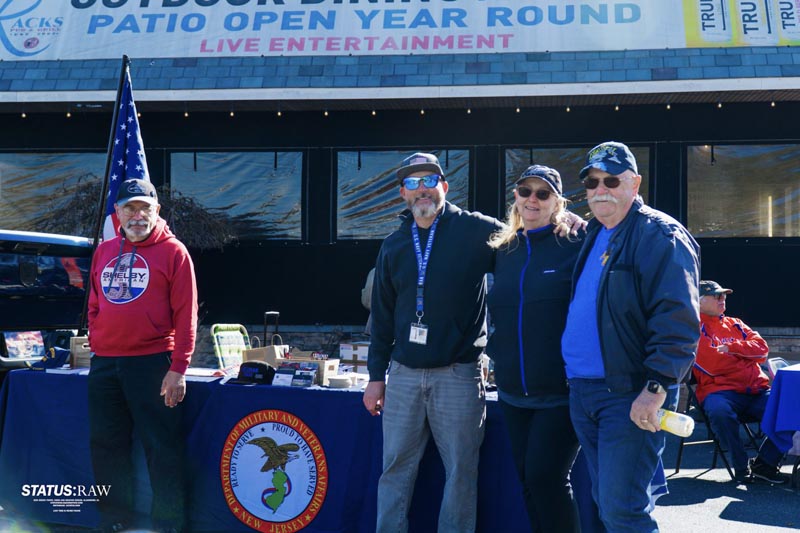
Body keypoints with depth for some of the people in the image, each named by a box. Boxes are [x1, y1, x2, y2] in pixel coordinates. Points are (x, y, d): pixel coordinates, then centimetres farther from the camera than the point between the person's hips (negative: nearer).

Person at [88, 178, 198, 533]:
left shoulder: (173, 252, -4)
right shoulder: (104, 252, 12)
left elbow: (185, 314, -8)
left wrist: (178, 368, -13)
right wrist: (95, 343, 11)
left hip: (152, 362, -6)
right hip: (104, 364, 6)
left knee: (161, 447, -1)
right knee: (106, 446, 13)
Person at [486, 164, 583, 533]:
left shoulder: (575, 246, -6)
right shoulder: (504, 251, 12)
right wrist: (497, 354, 14)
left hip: (561, 392, -6)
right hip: (513, 393, 6)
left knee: (546, 477, -10)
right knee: (528, 479, 10)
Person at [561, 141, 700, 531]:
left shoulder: (659, 235, -10)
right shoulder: (593, 235, 16)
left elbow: (677, 319, -19)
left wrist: (657, 386, -25)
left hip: (629, 395, -8)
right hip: (581, 391, 9)